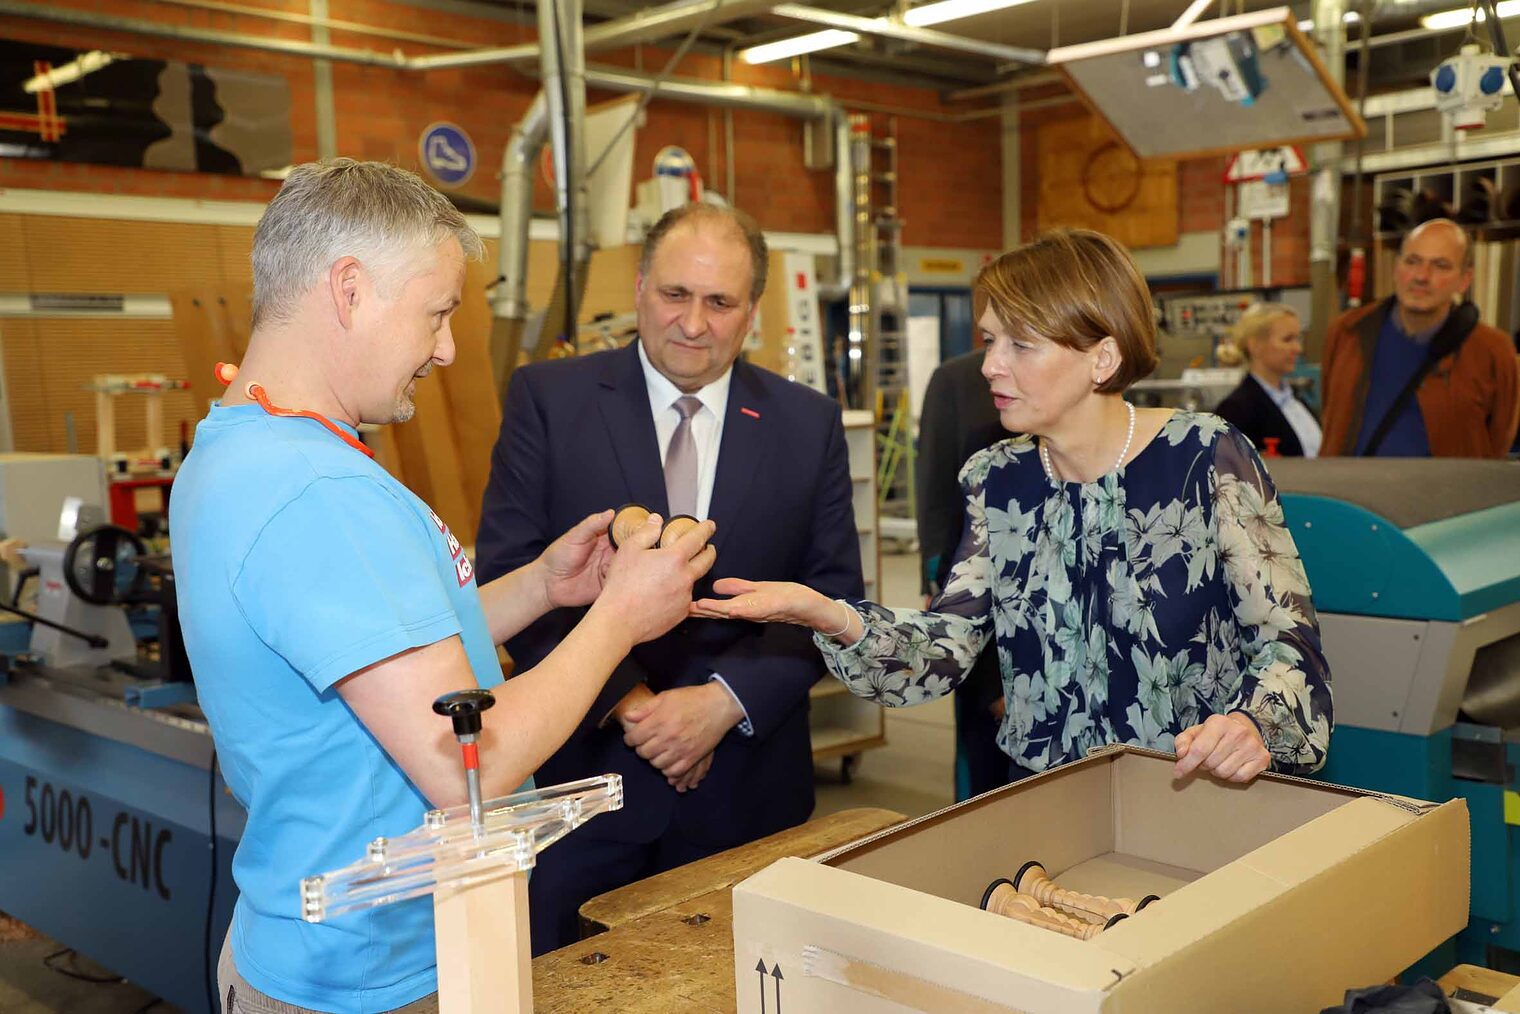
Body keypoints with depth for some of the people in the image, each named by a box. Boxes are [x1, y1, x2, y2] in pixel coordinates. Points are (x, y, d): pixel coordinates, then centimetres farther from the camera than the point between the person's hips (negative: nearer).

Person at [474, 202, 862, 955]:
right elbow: (508, 575, -6)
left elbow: (834, 592, 1)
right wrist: (624, 701, -14)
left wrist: (726, 698, -13)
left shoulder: (808, 423, 3)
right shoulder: (548, 398, -2)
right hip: (583, 772, -1)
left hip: (749, 786, 2)